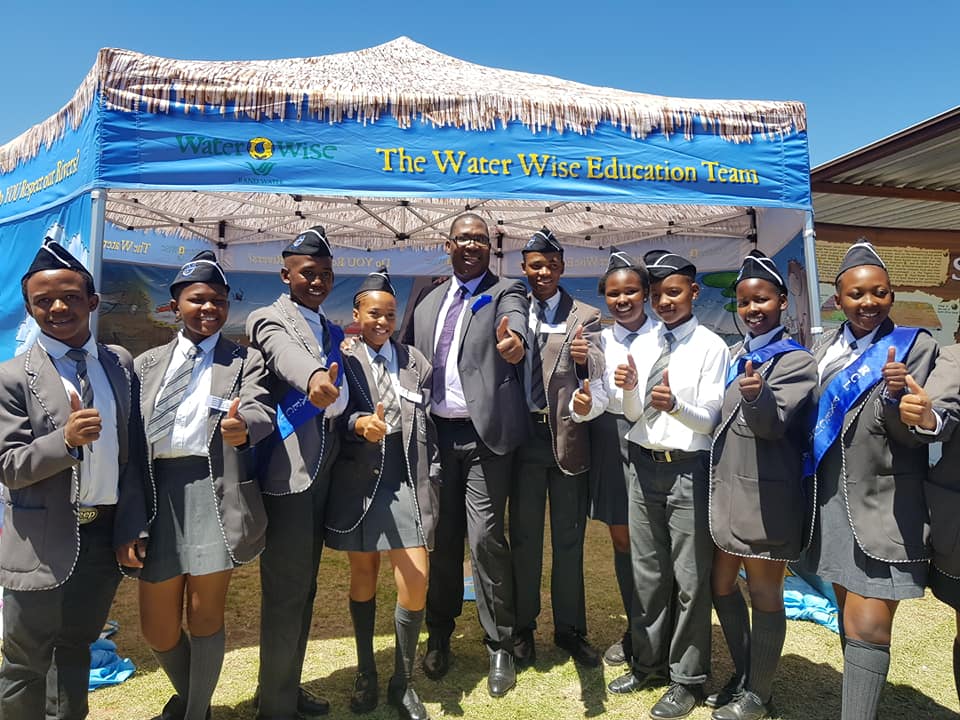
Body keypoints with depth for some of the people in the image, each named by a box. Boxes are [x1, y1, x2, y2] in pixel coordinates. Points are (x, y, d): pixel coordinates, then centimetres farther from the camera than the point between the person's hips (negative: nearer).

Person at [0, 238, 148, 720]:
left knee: (75, 650, 19)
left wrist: (130, 529, 0)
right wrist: (65, 440, -27)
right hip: (43, 545, -3)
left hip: (106, 535, 3)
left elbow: (130, 454, 3)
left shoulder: (120, 364, 2)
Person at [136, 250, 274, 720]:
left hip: (215, 493, -3)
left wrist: (243, 427, -37)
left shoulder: (245, 361, 4)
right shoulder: (147, 363, 14)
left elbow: (260, 410, -14)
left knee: (206, 615, 7)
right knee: (156, 626, 13)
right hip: (157, 492, 3)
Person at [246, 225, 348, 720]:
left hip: (322, 472, 8)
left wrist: (339, 399, -4)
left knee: (304, 589, 18)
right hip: (286, 474, -7)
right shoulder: (268, 320, -6)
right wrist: (314, 379, -51)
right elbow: (286, 355, -31)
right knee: (284, 592, 3)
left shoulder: (332, 332, 17)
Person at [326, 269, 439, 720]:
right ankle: (365, 676, 31)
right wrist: (360, 424, -29)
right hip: (359, 481, 0)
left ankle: (402, 683, 15)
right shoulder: (343, 360, 4)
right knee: (363, 577, 12)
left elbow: (428, 423, 7)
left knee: (416, 581, -7)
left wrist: (432, 477, 2)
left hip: (407, 482, 1)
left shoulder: (414, 360, 9)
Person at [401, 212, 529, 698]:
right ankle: (439, 635, 30)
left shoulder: (505, 293, 0)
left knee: (486, 538, -2)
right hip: (436, 433, 4)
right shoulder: (427, 301, 15)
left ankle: (500, 645, 17)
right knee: (442, 537, 12)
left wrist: (515, 341, -44)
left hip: (484, 434, -4)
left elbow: (515, 325, -22)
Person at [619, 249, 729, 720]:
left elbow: (710, 421, -10)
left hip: (688, 469, -5)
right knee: (646, 571, 16)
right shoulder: (642, 344, 7)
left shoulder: (711, 347, -8)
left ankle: (687, 679, 24)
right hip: (645, 465, 5)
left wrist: (675, 405, -28)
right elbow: (633, 415, 8)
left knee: (689, 578, 7)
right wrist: (629, 388, -12)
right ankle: (648, 660, 34)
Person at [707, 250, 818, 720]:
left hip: (766, 495, -7)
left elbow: (773, 422, -21)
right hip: (726, 489, 8)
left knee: (764, 593, 6)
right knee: (722, 584, 16)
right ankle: (742, 674, 35)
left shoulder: (796, 361, -9)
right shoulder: (736, 355, 11)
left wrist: (757, 395, -41)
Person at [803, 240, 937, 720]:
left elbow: (913, 436, -11)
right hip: (834, 502, 5)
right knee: (849, 617, 19)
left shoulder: (915, 346, -7)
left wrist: (894, 397, -29)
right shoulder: (824, 348, 6)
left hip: (884, 509, -5)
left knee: (868, 628, -6)